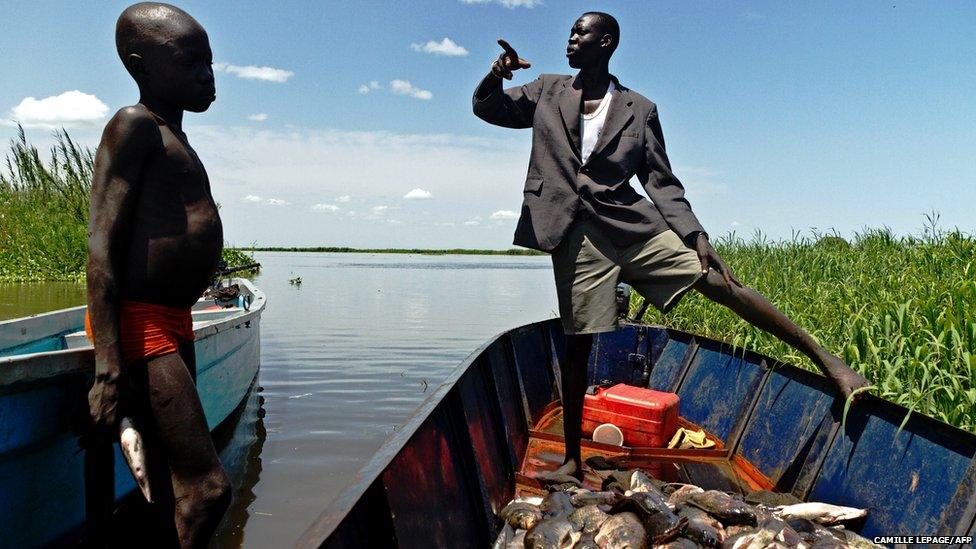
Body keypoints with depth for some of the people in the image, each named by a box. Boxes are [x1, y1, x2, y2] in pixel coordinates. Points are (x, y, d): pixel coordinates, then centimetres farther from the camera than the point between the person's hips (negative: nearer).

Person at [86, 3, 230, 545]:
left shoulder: (175, 140, 21)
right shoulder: (135, 124, -7)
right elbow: (102, 242, -17)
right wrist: (109, 366, -24)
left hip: (174, 324, 10)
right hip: (138, 323, -10)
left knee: (171, 494, 13)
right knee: (208, 488, -13)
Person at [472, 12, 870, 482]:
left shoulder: (639, 110, 8)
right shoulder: (547, 93, 13)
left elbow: (661, 181, 6)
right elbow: (487, 109, 15)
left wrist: (696, 235, -7)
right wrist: (495, 75, -10)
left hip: (632, 225, 0)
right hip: (576, 238, 1)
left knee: (721, 284, -12)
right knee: (576, 345, 2)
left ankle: (829, 362, -1)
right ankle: (573, 460, 15)